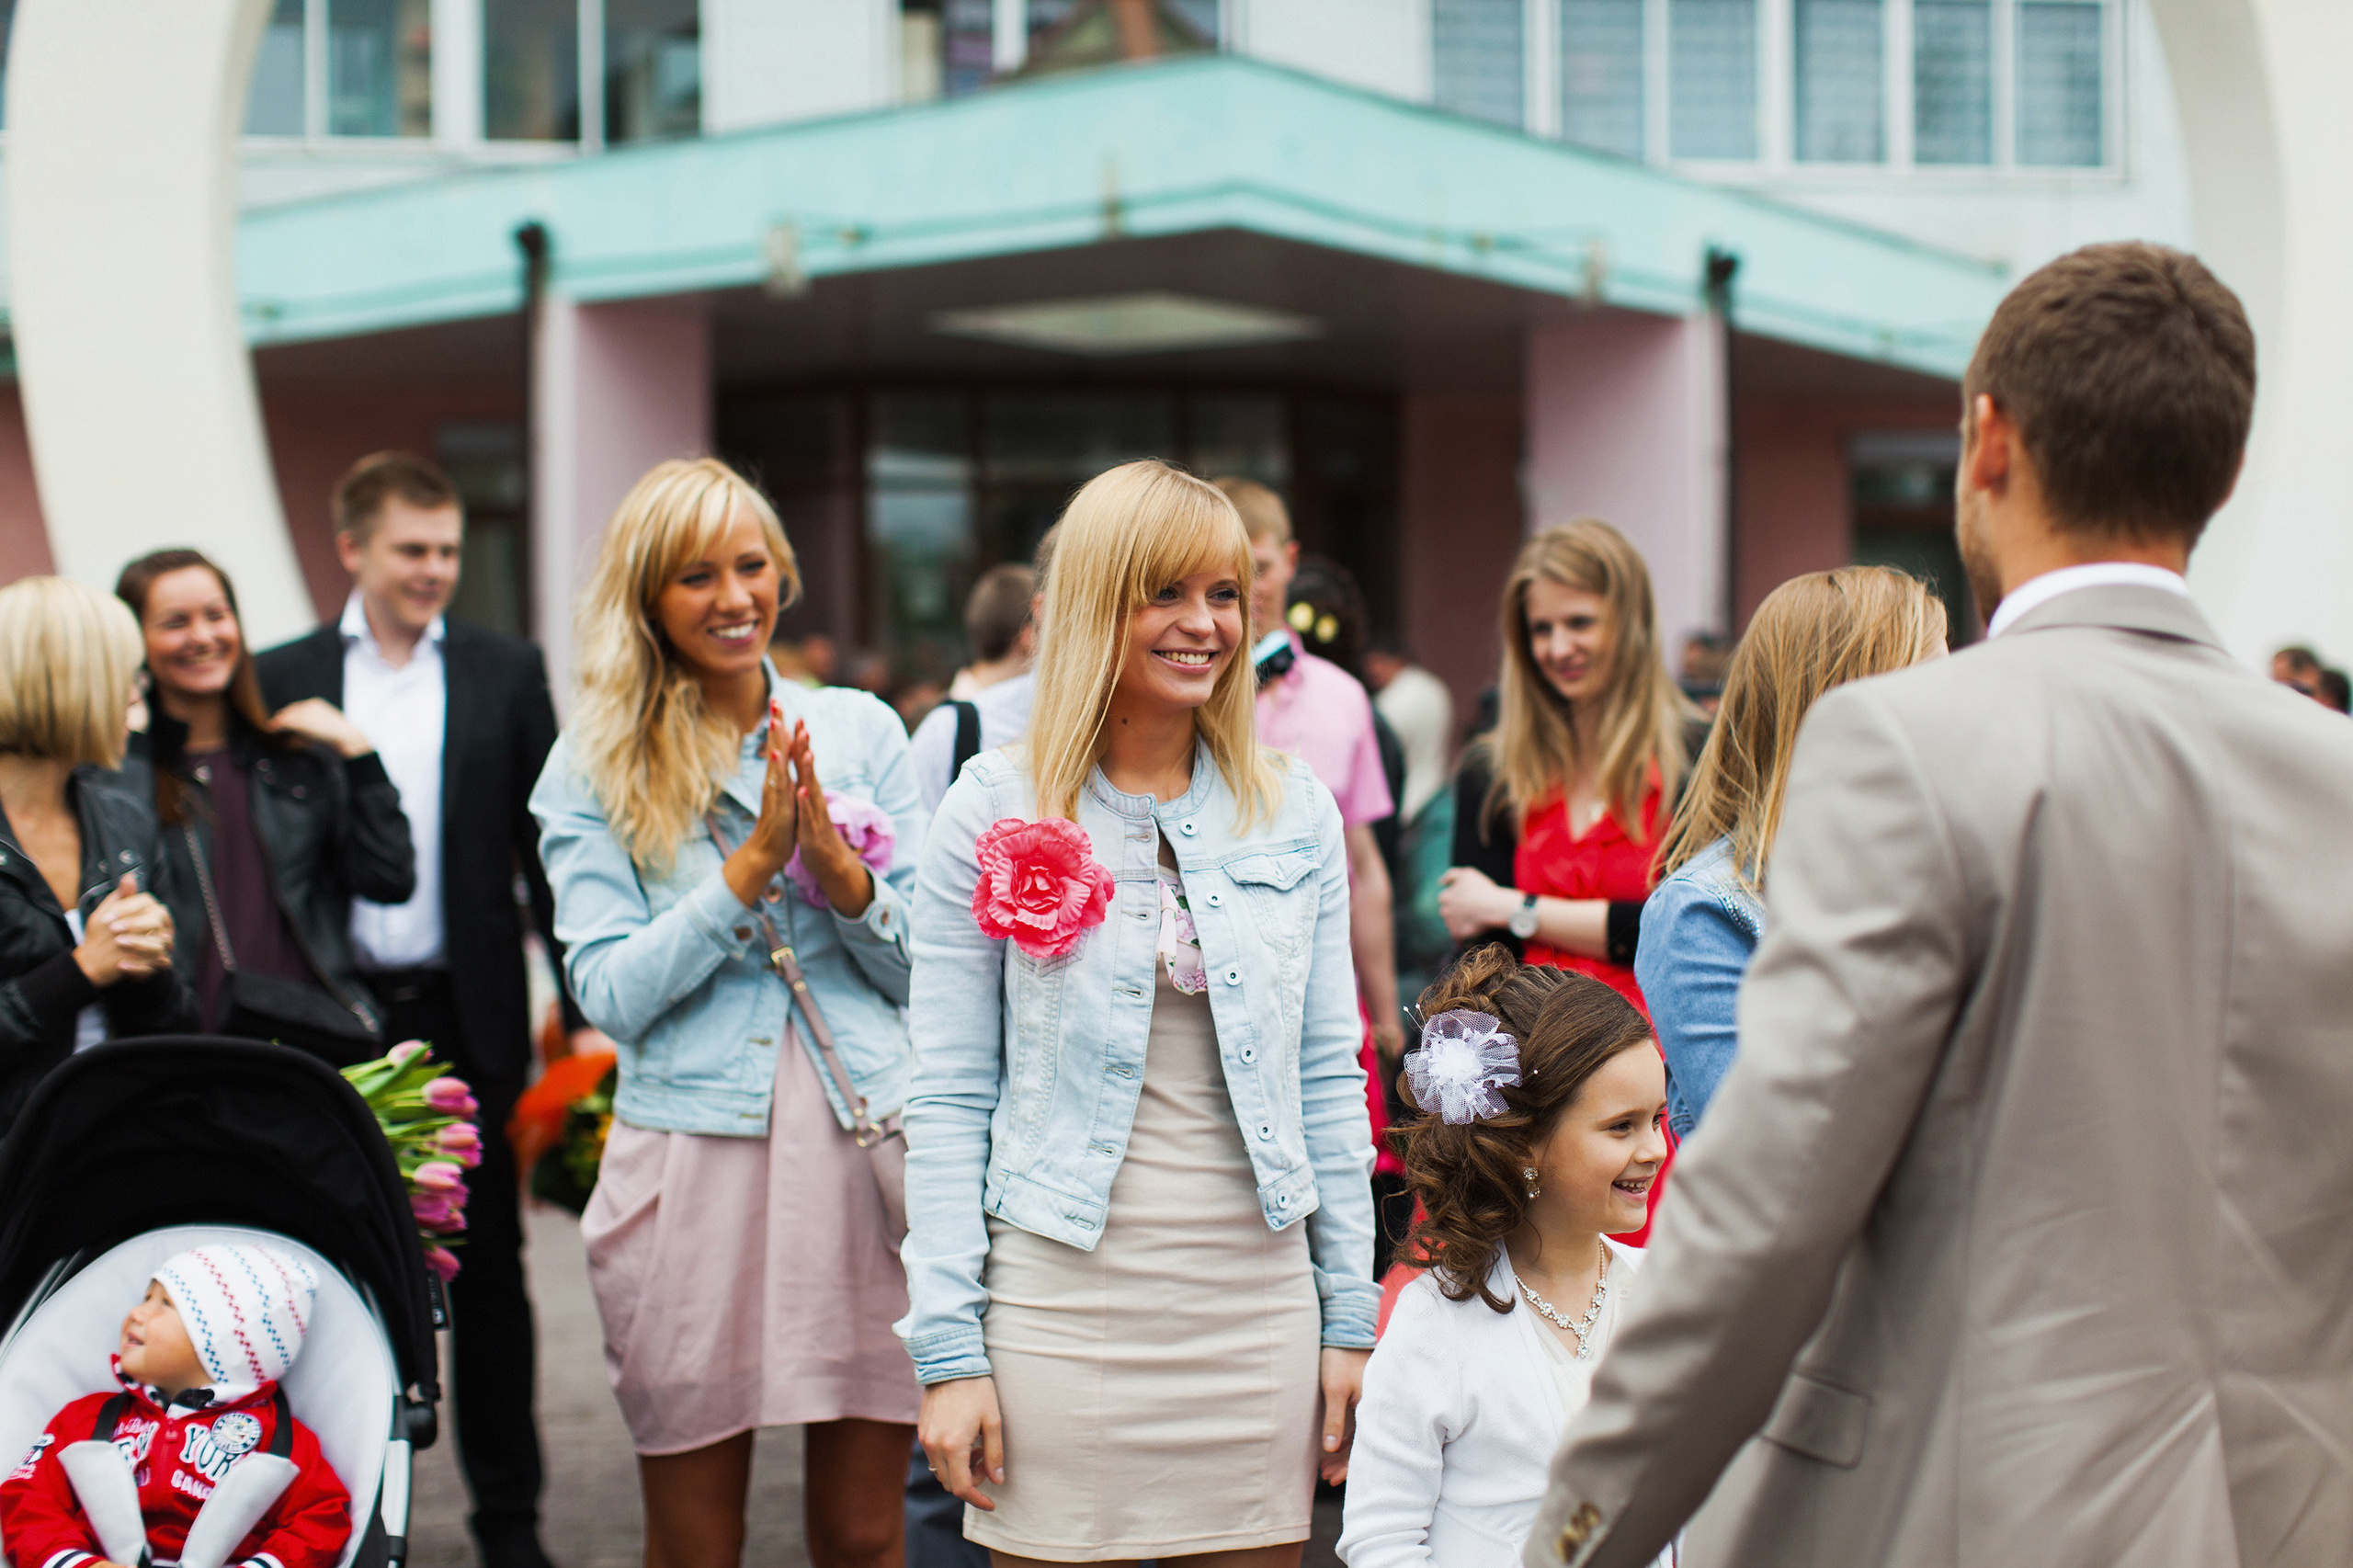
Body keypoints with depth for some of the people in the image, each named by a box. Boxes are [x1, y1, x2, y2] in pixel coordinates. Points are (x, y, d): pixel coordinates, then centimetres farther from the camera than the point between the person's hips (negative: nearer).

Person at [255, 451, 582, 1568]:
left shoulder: (506, 673, 5)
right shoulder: (286, 680, 4)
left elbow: (550, 846, 6)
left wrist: (582, 1005, 1)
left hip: (468, 1014, 0)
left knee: (487, 1266, 7)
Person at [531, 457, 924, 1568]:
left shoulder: (860, 728, 8)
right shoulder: (593, 768, 3)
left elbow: (925, 970, 6)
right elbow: (613, 996, -7)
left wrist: (836, 864, -12)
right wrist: (754, 866, -14)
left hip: (866, 1144, 1)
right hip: (693, 1162, -1)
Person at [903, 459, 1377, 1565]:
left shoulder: (1295, 812, 7)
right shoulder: (997, 811, -2)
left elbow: (1328, 1076, 10)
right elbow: (948, 1100, -2)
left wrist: (1351, 1318, 7)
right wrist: (947, 1349, -7)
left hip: (1257, 1298, 3)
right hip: (1064, 1302, -2)